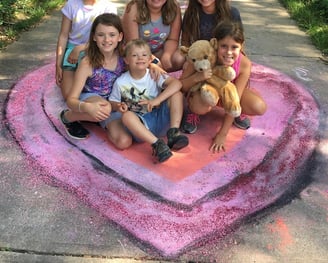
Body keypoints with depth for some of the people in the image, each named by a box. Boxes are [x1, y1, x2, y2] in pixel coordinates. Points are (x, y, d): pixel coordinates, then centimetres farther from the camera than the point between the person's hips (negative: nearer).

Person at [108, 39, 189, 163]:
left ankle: (173, 132, -24)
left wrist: (157, 100, -29)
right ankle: (156, 143, -37)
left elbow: (176, 83, -18)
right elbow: (112, 102, 7)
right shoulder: (121, 82, -3)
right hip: (140, 123, -1)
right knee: (127, 116, -34)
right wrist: (119, 106, -18)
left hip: (160, 119, 2)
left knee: (177, 94, -17)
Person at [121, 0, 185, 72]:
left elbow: (172, 39, -10)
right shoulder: (133, 9, -24)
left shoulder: (174, 7, -16)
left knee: (180, 60, -23)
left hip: (160, 50, 2)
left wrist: (166, 56, -30)